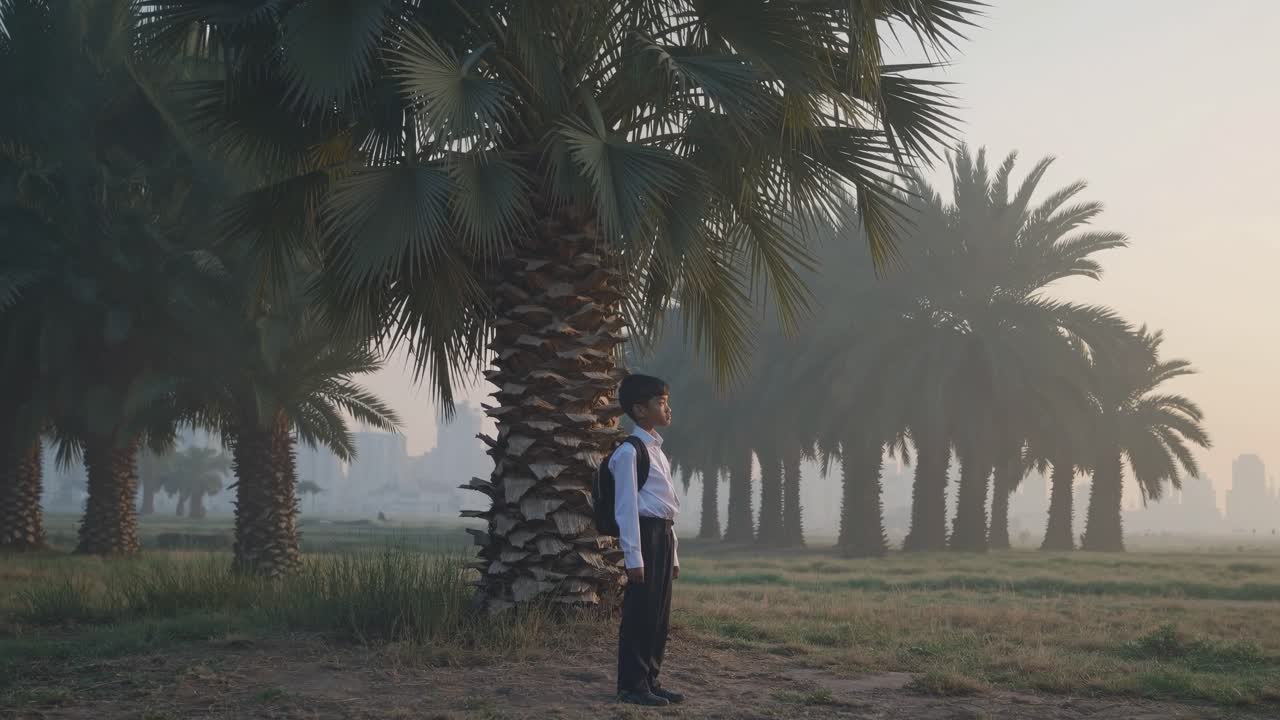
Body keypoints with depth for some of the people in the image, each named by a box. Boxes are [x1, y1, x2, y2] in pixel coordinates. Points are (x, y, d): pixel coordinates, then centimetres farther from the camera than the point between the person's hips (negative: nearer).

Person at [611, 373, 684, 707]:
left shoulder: (656, 449, 19)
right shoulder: (630, 451, -10)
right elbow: (626, 506, -15)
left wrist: (673, 554, 20)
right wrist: (634, 555, -20)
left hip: (663, 535, 9)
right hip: (644, 534, -9)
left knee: (660, 613, 11)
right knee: (640, 612, -6)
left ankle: (650, 680, 18)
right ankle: (632, 685, 0)